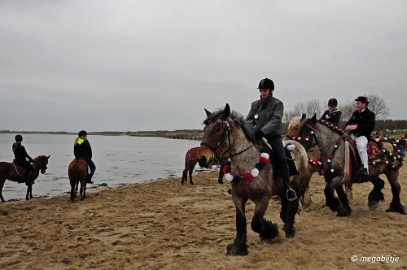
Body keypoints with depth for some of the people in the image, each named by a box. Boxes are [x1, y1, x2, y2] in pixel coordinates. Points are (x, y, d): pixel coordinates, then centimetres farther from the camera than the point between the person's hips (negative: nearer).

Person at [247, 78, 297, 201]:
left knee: (282, 158, -21)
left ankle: (288, 187, -12)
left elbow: (275, 121, -15)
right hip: (258, 136, 4)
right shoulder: (255, 104, 12)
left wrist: (263, 131, -28)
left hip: (273, 135, -4)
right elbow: (249, 119, 13)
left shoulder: (277, 104, -1)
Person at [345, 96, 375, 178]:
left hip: (362, 135, -7)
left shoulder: (370, 114, -2)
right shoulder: (355, 113, 18)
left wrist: (357, 126, -26)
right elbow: (349, 122, 23)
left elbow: (370, 127, -15)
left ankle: (365, 169, -35)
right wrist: (348, 126, -4)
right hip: (352, 134, 7)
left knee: (361, 145, -37)